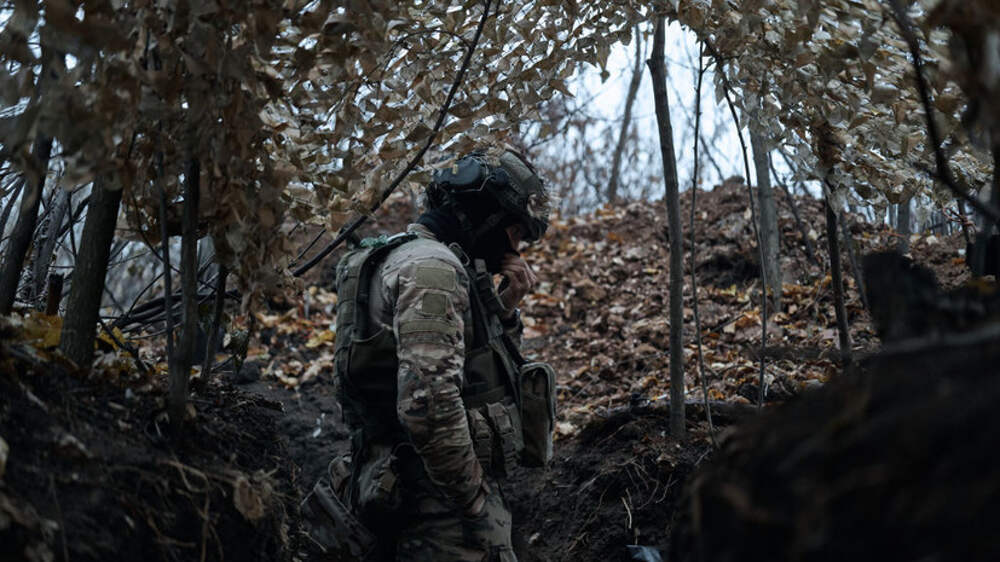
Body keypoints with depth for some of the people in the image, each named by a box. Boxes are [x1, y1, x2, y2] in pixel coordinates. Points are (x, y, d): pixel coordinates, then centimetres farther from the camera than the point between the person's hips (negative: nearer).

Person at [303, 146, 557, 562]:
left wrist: (506, 308, 10)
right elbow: (428, 403, -27)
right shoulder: (431, 266, -15)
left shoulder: (424, 260, 17)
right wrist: (477, 503, -17)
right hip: (447, 513, -10)